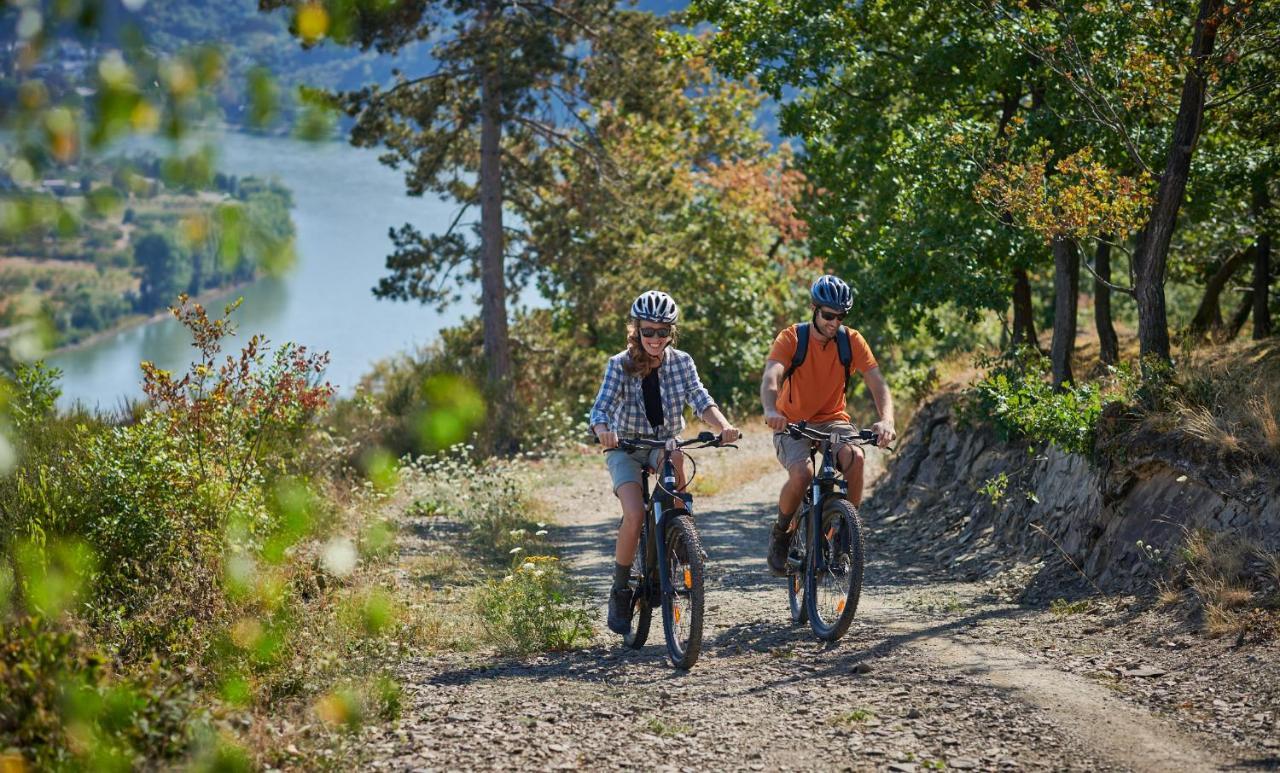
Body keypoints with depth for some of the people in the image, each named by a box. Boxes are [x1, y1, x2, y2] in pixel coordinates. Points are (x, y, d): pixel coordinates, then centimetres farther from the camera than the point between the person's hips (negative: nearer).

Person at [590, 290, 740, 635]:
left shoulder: (681, 362, -6)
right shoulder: (620, 365, -14)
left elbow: (700, 400, -17)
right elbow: (601, 408, -25)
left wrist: (723, 425, -38)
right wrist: (603, 431, -48)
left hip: (664, 443, 2)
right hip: (625, 448, -2)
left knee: (675, 456, -35)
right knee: (635, 516, -24)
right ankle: (620, 589, -2)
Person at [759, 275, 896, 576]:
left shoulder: (851, 340, -6)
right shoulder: (791, 338, -14)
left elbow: (877, 382, -15)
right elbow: (770, 377, -30)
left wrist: (886, 419, -35)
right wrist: (771, 410, -52)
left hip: (832, 420, 2)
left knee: (854, 457, -31)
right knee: (802, 473, -32)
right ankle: (781, 533, -3)